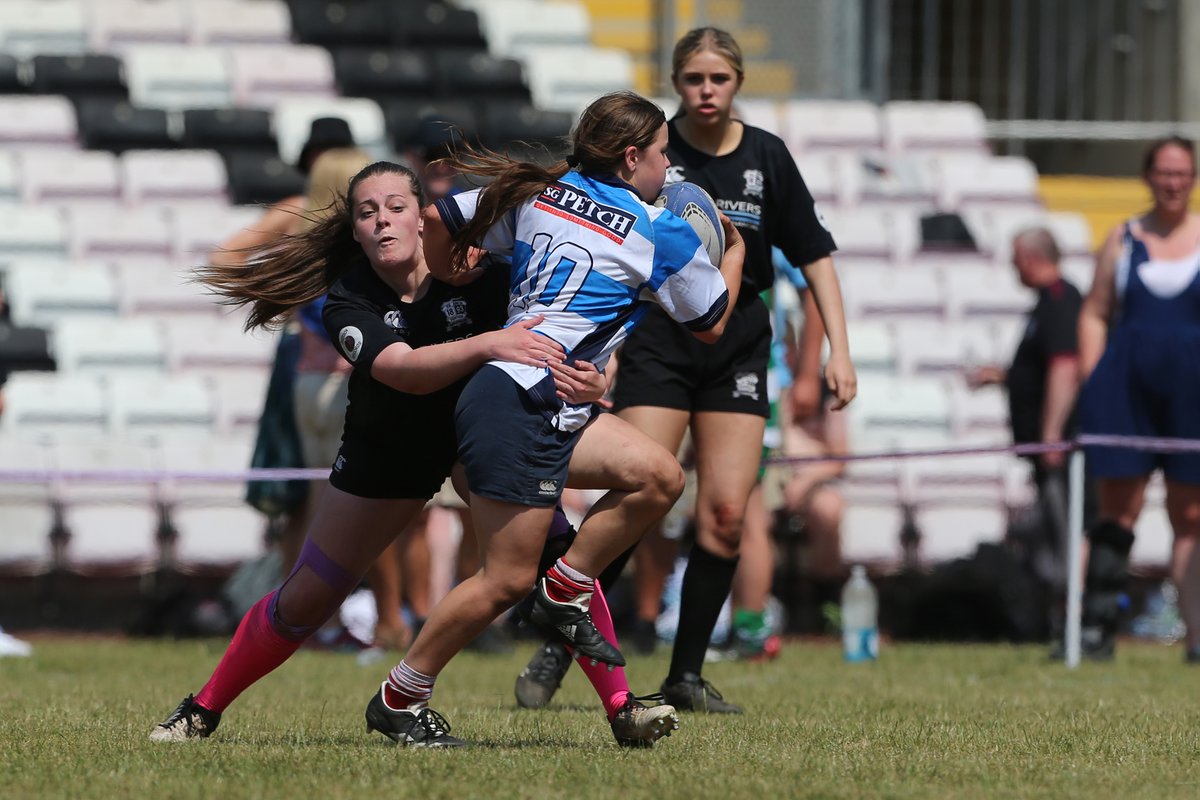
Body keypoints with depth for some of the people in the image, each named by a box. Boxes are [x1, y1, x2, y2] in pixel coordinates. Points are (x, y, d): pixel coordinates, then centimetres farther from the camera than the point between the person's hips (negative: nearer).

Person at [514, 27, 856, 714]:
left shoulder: (766, 156, 3)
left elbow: (814, 254, 9)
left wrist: (839, 349, 2)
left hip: (738, 346, 3)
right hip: (658, 341, -3)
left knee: (726, 513, -4)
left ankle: (687, 675, 5)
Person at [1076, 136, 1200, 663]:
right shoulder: (1123, 240, 9)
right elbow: (1095, 314, 11)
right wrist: (1091, 382, 0)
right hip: (1126, 387, 1)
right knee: (1116, 508, 0)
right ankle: (1097, 627, 4)